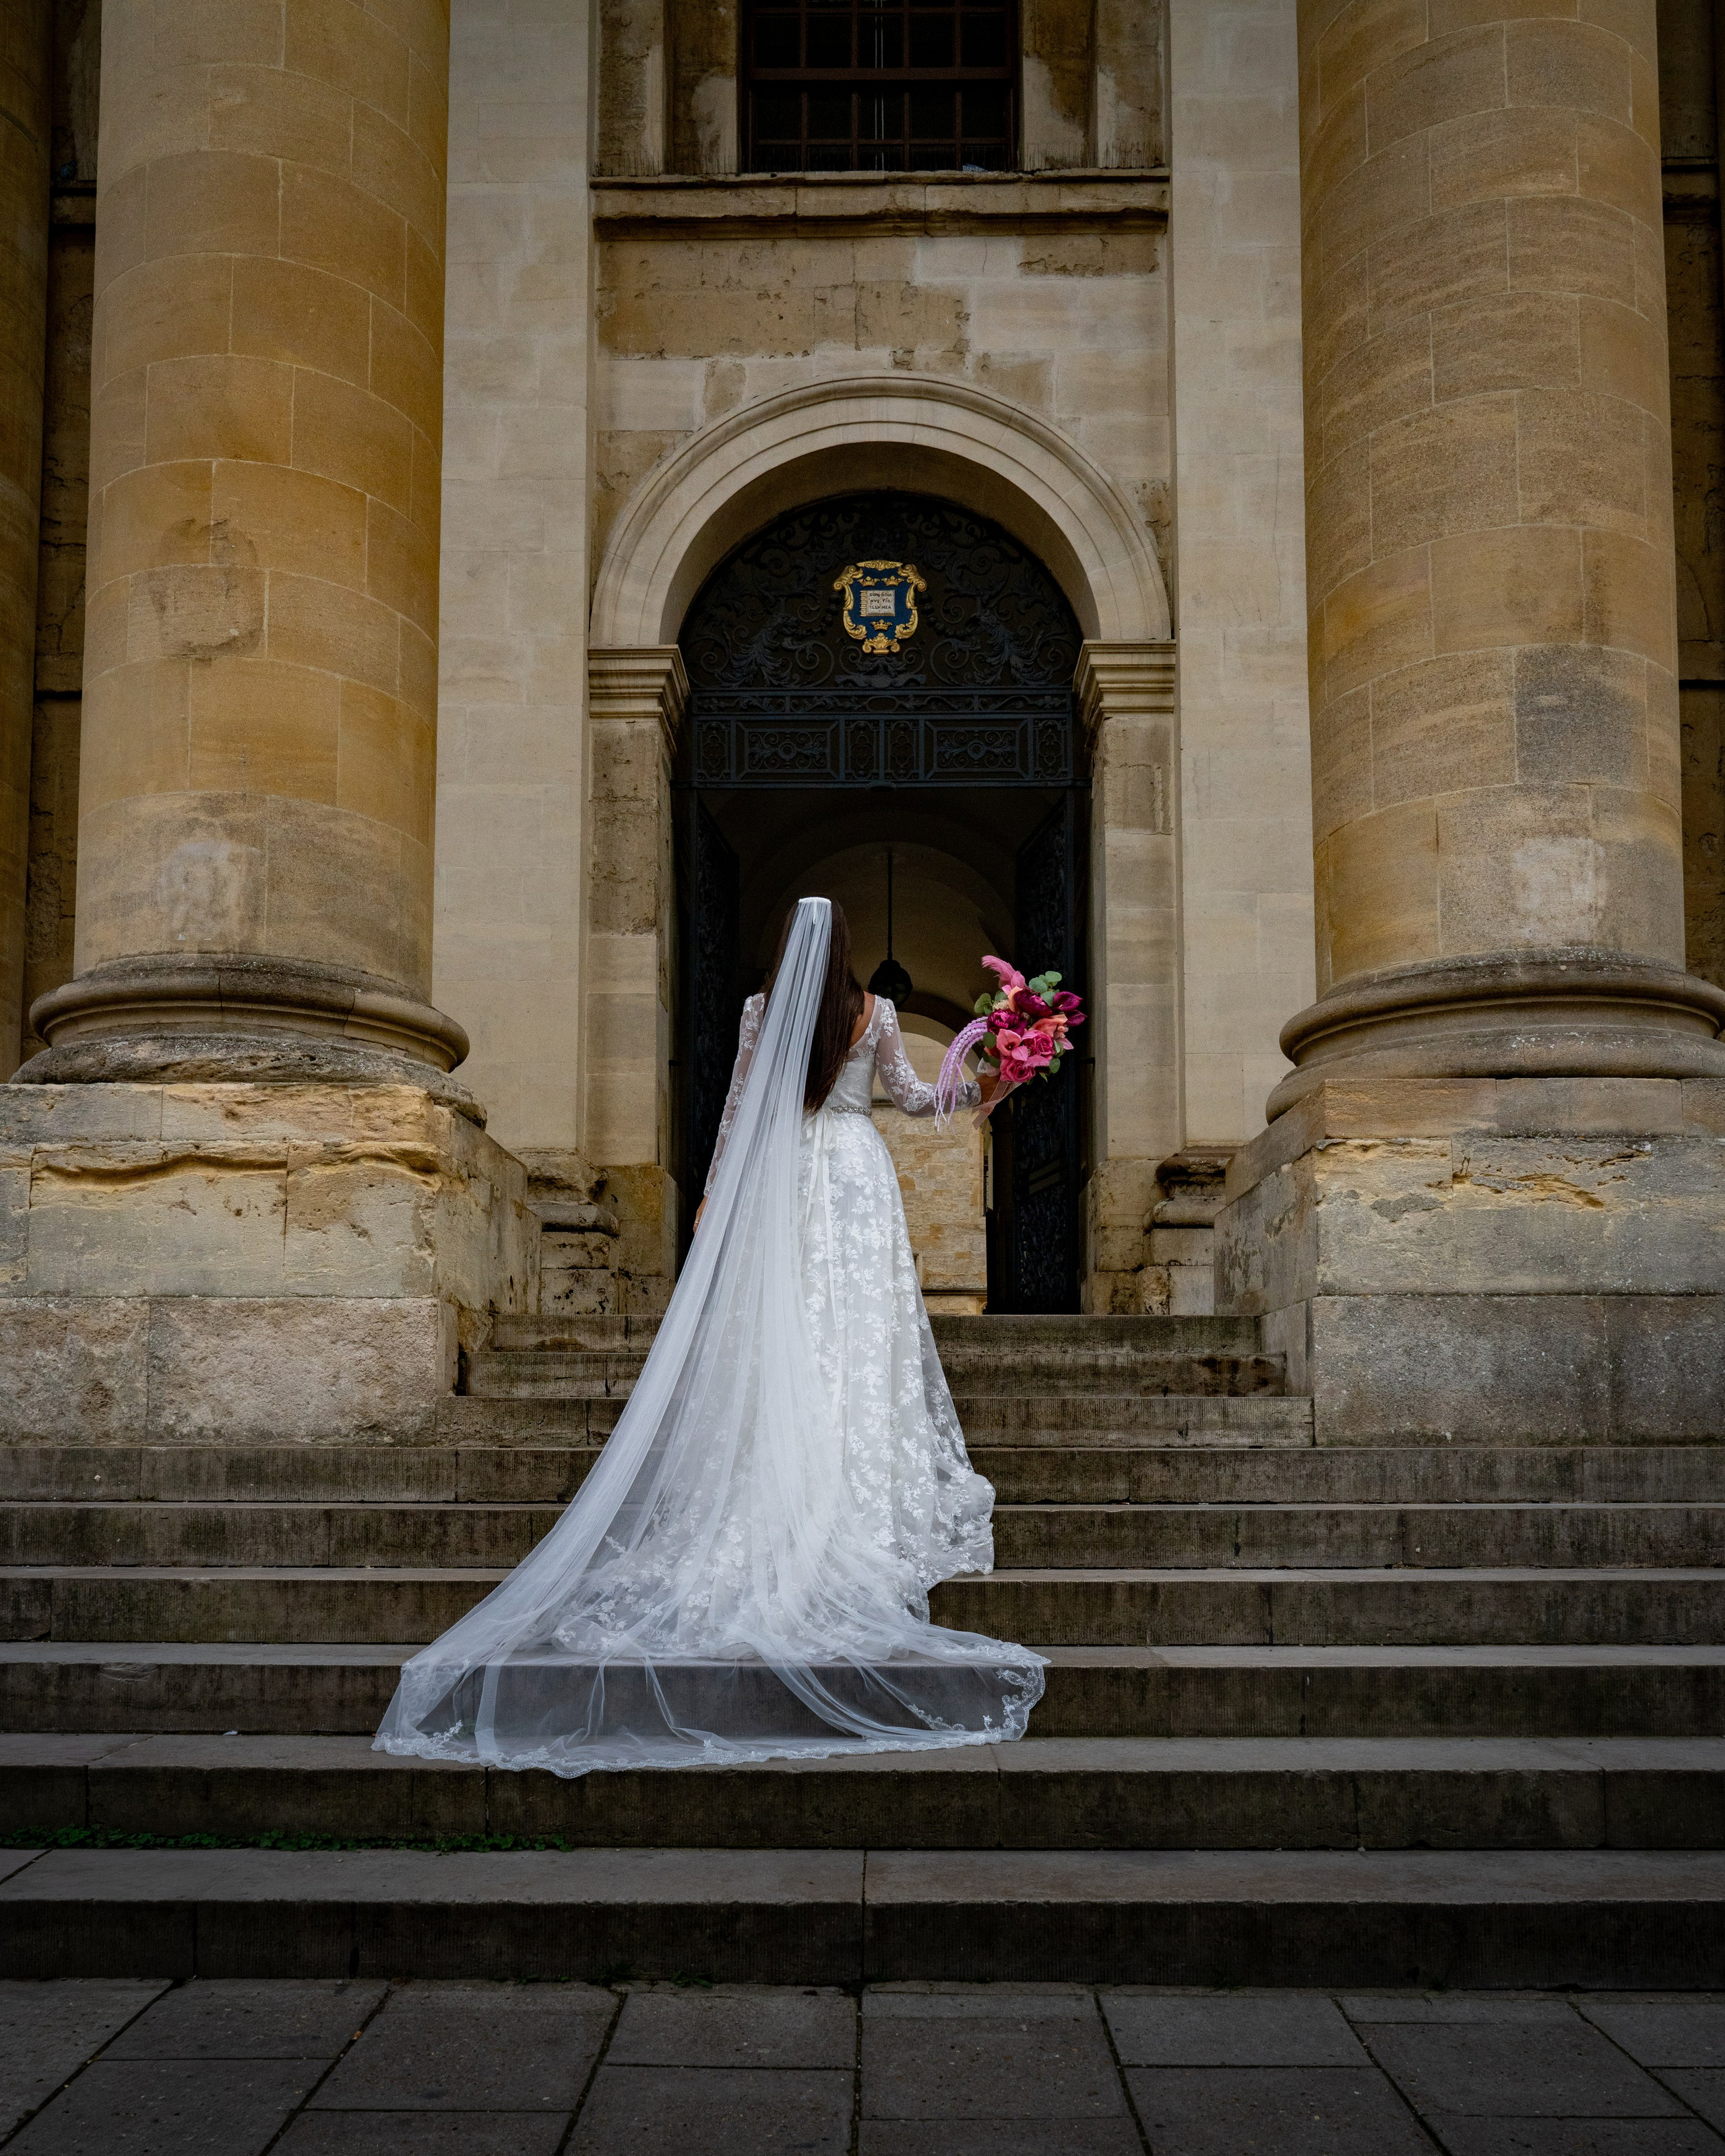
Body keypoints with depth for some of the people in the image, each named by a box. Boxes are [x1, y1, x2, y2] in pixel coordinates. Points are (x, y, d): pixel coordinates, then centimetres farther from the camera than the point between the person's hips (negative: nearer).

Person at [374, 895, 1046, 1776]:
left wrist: (713, 1193, 13)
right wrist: (975, 1090, 20)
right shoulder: (875, 1012, 1)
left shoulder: (762, 1010, 3)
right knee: (855, 1339, -1)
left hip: (779, 1180, 1)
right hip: (856, 1176, 0)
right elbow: (910, 1097, 7)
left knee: (779, 1347, 1)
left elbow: (736, 1107, 6)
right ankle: (862, 1519, -3)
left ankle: (774, 1526, 1)